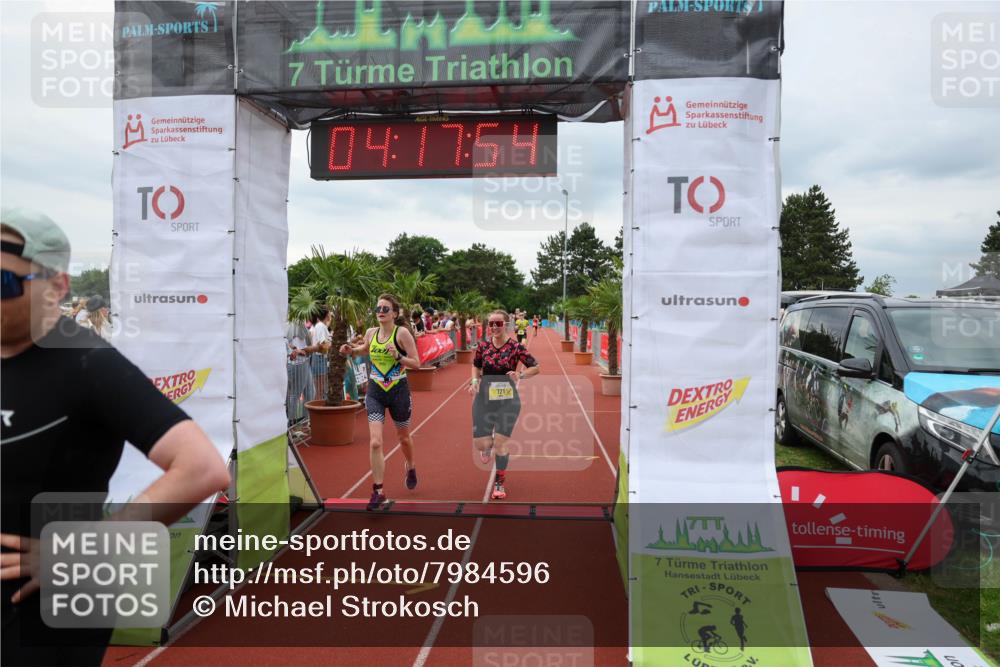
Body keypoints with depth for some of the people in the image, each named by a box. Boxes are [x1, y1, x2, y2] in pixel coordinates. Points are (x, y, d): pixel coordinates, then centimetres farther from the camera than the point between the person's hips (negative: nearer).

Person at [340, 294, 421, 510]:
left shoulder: (402, 333, -13)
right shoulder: (371, 333, 0)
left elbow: (416, 363, -13)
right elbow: (364, 348, 23)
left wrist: (398, 356, -28)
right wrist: (351, 350, 4)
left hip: (398, 391, -2)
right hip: (375, 392, 3)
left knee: (404, 438, 19)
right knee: (375, 443, -9)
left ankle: (410, 468, 50)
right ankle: (378, 491, 1)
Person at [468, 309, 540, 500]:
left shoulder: (516, 347, -10)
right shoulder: (483, 346, -2)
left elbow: (535, 367, -2)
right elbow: (476, 366, 15)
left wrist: (520, 375, -20)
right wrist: (475, 380, -5)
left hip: (508, 400, -2)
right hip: (484, 399, 3)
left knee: (500, 443, -2)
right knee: (480, 444, -2)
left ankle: (499, 484, 19)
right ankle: (488, 444, 39)